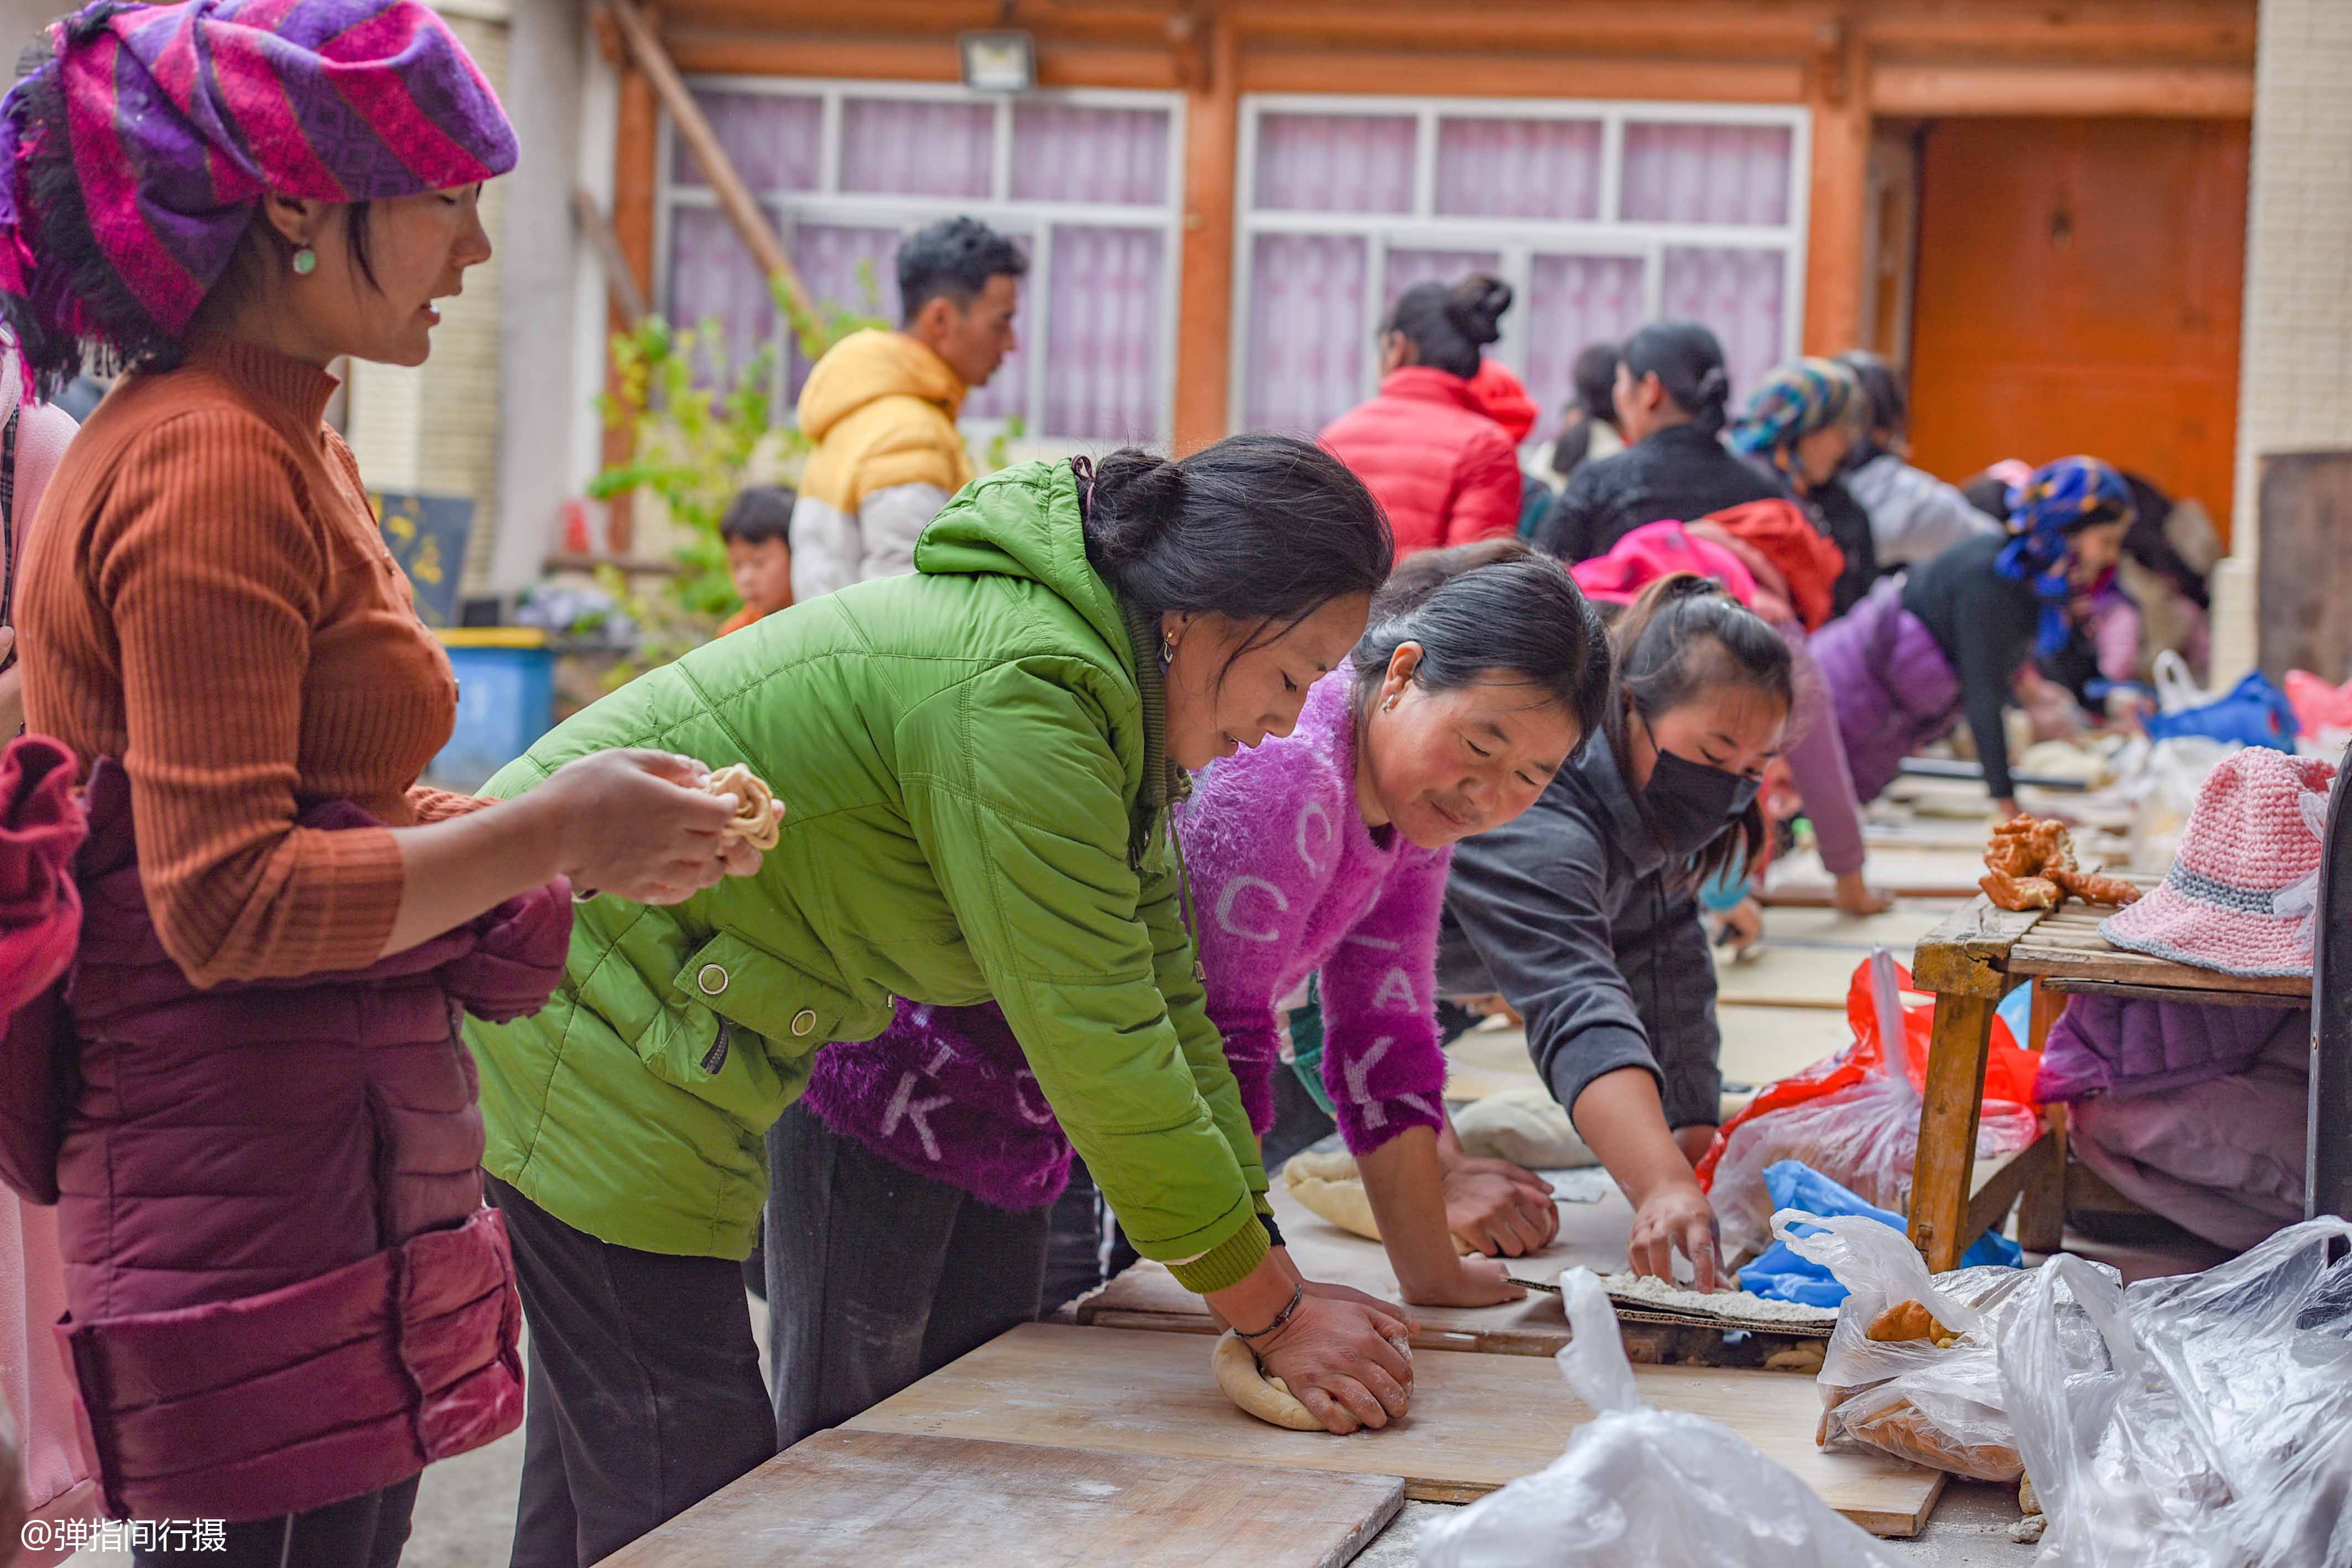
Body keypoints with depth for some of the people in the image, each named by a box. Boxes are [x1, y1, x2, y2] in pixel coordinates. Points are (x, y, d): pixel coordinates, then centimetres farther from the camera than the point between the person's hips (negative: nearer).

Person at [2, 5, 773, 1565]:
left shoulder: (285, 448, 15)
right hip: (256, 1198, -10)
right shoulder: (213, 472, -16)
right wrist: (555, 832, -16)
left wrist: (587, 837, 7)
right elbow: (223, 902, -21)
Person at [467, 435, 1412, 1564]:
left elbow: (1159, 1000, 5)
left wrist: (1271, 1271, 1)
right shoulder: (1018, 695, -28)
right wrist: (1276, 1312, -17)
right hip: (576, 1033, -11)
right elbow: (1099, 1047, -25)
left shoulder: (1108, 699, 4)